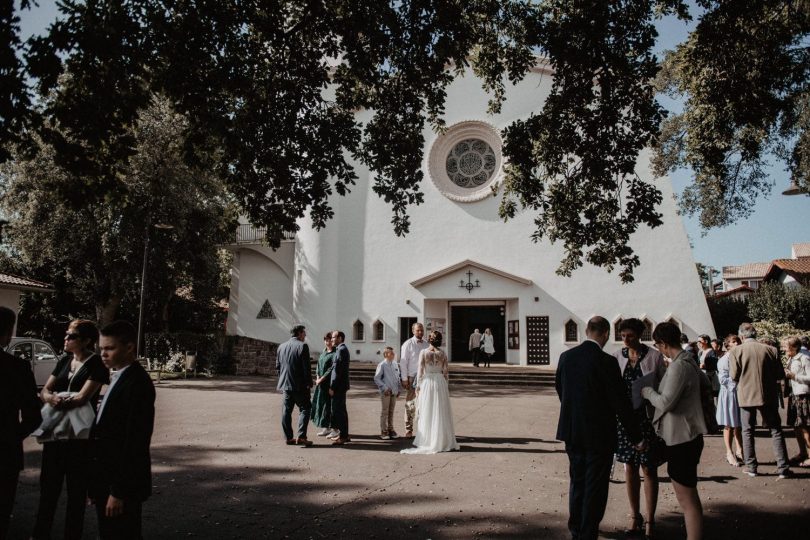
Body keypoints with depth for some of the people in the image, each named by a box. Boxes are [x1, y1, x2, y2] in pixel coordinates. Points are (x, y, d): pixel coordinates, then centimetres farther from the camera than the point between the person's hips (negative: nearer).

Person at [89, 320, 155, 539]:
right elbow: (106, 430, 13)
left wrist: (119, 492, -20)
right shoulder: (119, 378, 9)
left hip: (122, 483, -9)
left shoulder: (137, 383, -20)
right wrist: (98, 485, 14)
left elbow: (134, 442, -22)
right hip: (106, 479, 9)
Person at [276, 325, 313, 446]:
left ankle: (288, 437, 13)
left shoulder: (281, 346, 11)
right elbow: (306, 367, -14)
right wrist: (308, 383, -8)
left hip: (285, 384, 6)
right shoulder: (302, 346, -10)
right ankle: (301, 436, -7)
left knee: (286, 410, 10)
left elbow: (278, 366, 15)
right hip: (299, 385, -6)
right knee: (305, 408, 1)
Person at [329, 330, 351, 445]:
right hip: (341, 385, 10)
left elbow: (338, 370, -19)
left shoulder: (341, 350, -15)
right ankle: (344, 434, 23)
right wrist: (333, 385, 17)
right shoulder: (342, 349, 16)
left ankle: (342, 436, -2)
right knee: (341, 410, 15)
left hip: (338, 385, -10)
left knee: (338, 411, -6)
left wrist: (332, 387, -18)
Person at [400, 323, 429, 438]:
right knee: (410, 404, 3)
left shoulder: (427, 344, 8)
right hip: (412, 378, -3)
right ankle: (408, 429, 12)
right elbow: (403, 362, -5)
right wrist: (404, 379, -9)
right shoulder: (408, 344, -4)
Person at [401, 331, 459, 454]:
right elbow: (446, 372, 2)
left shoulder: (423, 353, -9)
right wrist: (444, 385, 14)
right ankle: (442, 440, 14)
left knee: (426, 413, 7)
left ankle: (427, 441, 10)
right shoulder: (443, 354, -1)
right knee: (440, 413, 10)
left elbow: (420, 371, -7)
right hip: (440, 382, 2)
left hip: (427, 382, -2)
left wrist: (419, 386, 2)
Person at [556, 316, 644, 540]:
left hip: (571, 431, 6)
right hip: (599, 435, -5)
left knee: (577, 482, 21)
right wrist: (637, 437, -6)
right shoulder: (606, 362, -19)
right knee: (595, 487, 10)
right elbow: (620, 402, -16)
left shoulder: (566, 357, -2)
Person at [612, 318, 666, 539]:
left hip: (648, 418, -3)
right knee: (629, 467, 12)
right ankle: (635, 516, 27)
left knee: (649, 469, 7)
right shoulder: (617, 357, 0)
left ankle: (650, 520, 21)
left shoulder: (654, 356, -8)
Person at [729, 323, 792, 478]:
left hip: (746, 396, -1)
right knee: (776, 431, 11)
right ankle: (783, 468, 10)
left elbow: (734, 376, -8)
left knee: (747, 431, 11)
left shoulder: (736, 351, -8)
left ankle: (751, 467, 14)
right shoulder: (770, 350, -3)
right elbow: (780, 375, 0)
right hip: (768, 395, 1)